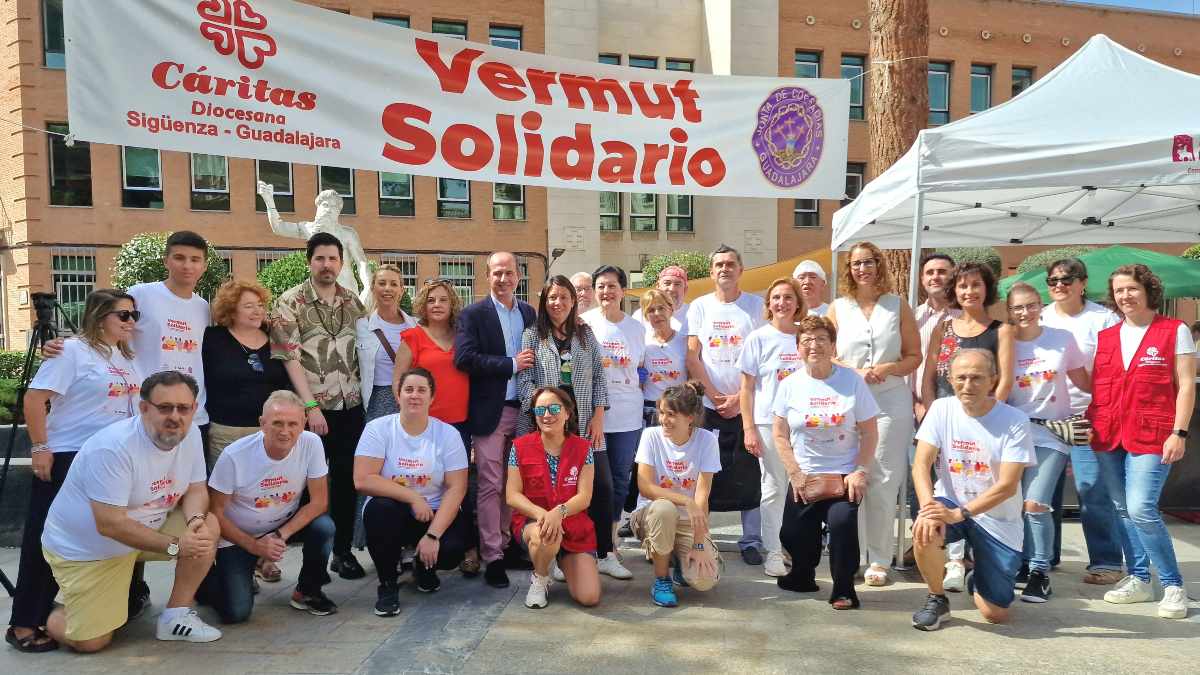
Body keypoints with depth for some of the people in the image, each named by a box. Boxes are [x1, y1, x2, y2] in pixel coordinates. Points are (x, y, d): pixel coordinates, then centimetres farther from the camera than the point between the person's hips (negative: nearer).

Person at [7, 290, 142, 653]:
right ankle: (23, 624, 9)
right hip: (67, 458, -7)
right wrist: (40, 448, -16)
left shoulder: (126, 357, 10)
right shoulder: (72, 350, -11)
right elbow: (34, 399, -14)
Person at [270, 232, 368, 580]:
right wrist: (311, 405, -15)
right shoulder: (290, 302, -5)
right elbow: (289, 357, -10)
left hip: (351, 406, 4)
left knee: (347, 479, 7)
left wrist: (361, 394, 6)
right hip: (313, 408, -4)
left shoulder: (353, 301, 9)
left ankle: (343, 550, 19)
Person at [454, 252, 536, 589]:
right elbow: (464, 358, -14)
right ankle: (492, 557, 5)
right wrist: (511, 365, -14)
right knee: (491, 485, -1)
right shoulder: (473, 315, -3)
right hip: (490, 411, -4)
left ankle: (509, 543, 25)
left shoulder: (529, 313, 12)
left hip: (524, 409, 5)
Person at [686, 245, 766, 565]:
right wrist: (715, 395, -7)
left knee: (748, 474, 2)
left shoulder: (756, 305, 4)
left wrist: (740, 397, -8)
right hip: (708, 404, 1)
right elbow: (692, 356, 2)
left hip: (746, 404, -1)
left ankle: (751, 540, 12)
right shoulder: (700, 306, 6)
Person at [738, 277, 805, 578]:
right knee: (774, 488, 2)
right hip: (768, 421, -2)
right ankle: (773, 553, 11)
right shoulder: (759, 338, 0)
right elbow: (747, 388, 0)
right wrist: (748, 428, -6)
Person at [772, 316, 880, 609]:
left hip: (845, 475, -2)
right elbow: (780, 435, 2)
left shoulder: (853, 381, -2)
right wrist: (795, 474, -6)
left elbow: (869, 432, 0)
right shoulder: (790, 385, 1)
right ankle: (802, 576, 31)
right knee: (794, 536, -2)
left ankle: (844, 590, -5)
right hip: (803, 477, 2)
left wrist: (860, 471, -9)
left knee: (842, 521, -25)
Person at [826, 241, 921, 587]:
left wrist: (888, 368, -12)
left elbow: (914, 356, 7)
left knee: (884, 482, -1)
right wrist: (857, 372, -10)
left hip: (891, 401, -1)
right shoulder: (838, 308, 10)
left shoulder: (898, 306, 8)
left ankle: (879, 559, 9)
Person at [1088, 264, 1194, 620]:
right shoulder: (1105, 337, 13)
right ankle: (1139, 580, 21)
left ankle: (1173, 586, 2)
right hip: (1108, 435, 5)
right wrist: (1089, 424, 6)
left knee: (1141, 509, -14)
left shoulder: (1175, 331, 2)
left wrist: (1179, 433, -9)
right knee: (1122, 510, 8)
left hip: (1151, 435, -5)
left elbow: (1186, 385, -2)